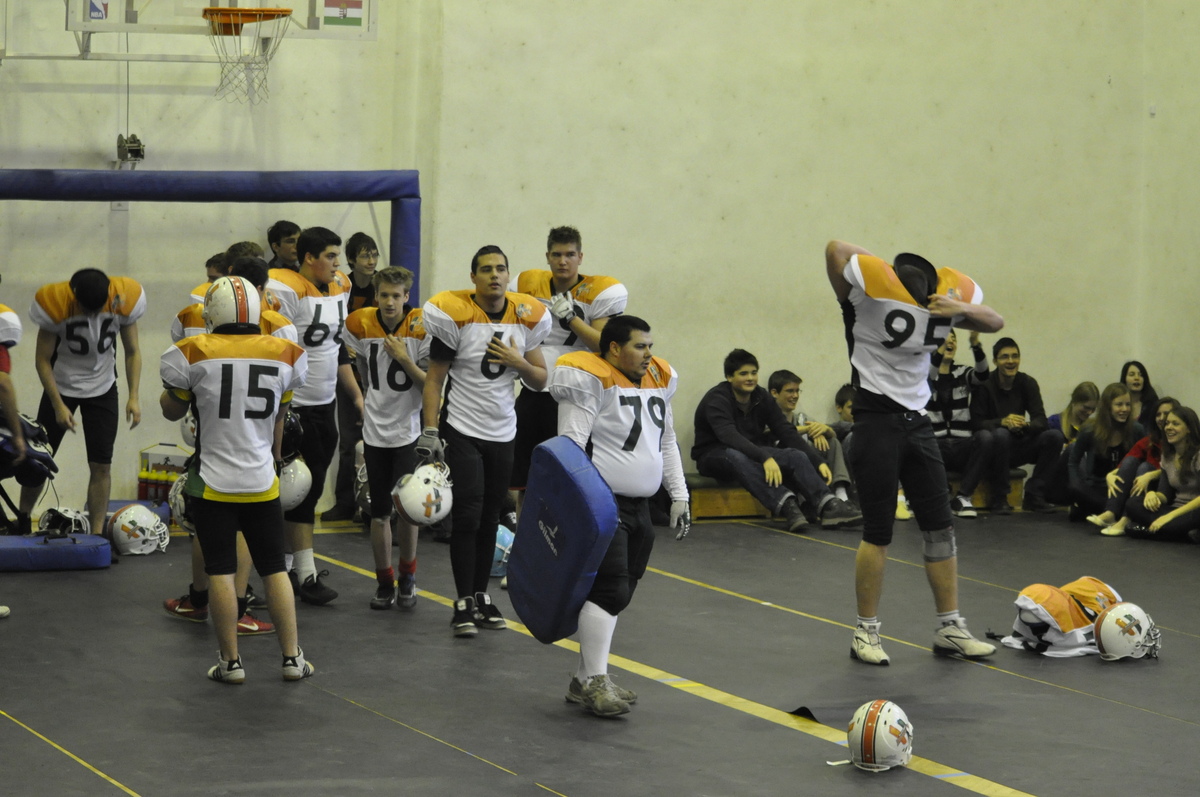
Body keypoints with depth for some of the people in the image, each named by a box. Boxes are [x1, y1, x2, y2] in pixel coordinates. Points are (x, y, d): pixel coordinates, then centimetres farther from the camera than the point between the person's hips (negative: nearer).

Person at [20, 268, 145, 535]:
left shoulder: (124, 300, -21)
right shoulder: (55, 303, -26)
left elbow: (132, 352, -7)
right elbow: (42, 360, -15)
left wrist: (133, 397, -16)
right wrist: (58, 406, -19)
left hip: (102, 389, 1)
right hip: (61, 385, -1)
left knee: (101, 464, -5)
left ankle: (96, 535, 0)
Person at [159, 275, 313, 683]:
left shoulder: (194, 355, -11)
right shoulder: (283, 356, -1)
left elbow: (172, 411, 4)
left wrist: (170, 387, 24)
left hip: (214, 483, -3)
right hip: (263, 481, 3)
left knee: (220, 571, 4)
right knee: (274, 569, 12)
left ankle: (231, 661, 7)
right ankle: (292, 657, 14)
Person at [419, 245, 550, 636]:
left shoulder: (527, 317, 2)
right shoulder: (455, 315, -10)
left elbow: (540, 381, 8)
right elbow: (434, 379, -7)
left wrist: (517, 361, -12)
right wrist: (429, 432, -14)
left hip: (502, 433, 4)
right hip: (461, 431, -4)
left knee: (490, 518, 9)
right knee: (467, 516, -8)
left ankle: (481, 596, 19)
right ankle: (463, 603, -3)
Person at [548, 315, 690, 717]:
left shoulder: (658, 381, 14)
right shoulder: (592, 381, -11)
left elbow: (667, 443, 23)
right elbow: (571, 445, -15)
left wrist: (679, 494, 17)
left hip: (638, 506, 8)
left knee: (620, 593, 8)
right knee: (610, 588, -16)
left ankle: (583, 680, 15)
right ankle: (596, 682, -14)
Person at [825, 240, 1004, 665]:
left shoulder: (954, 292, 1)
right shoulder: (875, 283, -16)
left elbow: (994, 322, 11)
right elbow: (836, 248, -8)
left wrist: (962, 310, -9)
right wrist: (848, 307, 2)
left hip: (917, 419, 6)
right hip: (876, 419, -6)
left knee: (940, 526, 7)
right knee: (878, 531, -4)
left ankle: (950, 629, 15)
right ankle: (865, 631, 8)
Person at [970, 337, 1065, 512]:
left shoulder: (1028, 383, 3)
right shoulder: (985, 385, -8)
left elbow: (1041, 421, -6)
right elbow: (976, 422, -15)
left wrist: (1026, 425, -30)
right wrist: (1003, 422, -33)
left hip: (1017, 448, 4)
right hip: (993, 450, -4)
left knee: (1054, 436, -17)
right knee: (1000, 434, -37)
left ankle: (1034, 496, -13)